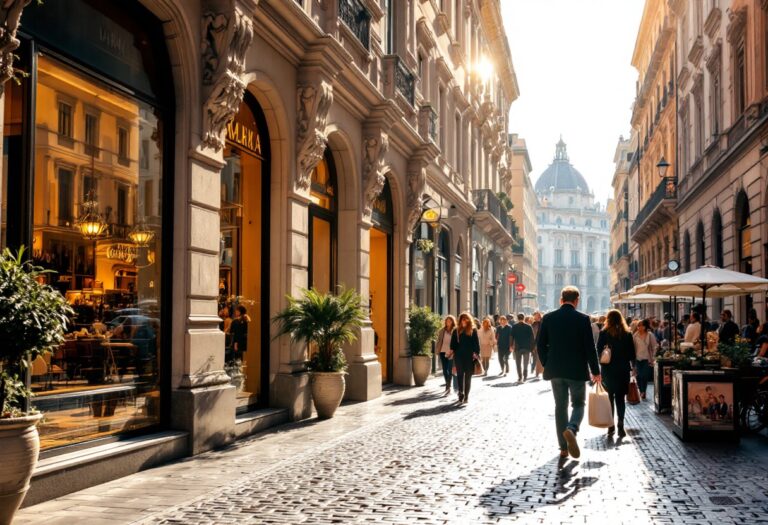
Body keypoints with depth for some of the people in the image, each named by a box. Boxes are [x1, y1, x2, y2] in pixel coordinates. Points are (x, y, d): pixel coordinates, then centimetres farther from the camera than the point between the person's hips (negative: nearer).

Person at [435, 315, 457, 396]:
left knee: (450, 370, -4)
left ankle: (448, 388, -3)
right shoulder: (442, 331, 10)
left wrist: (452, 351, -14)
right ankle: (448, 387, 22)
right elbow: (439, 340, 13)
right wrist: (437, 349, 1)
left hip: (450, 353, -4)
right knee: (444, 370, 8)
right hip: (443, 352, 4)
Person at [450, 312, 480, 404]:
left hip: (469, 356, -1)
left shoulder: (473, 331, 3)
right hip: (459, 356, 1)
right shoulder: (456, 331, 7)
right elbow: (453, 344, 7)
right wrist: (452, 352, -3)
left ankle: (466, 396, 9)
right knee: (460, 375, -4)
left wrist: (476, 354, -6)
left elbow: (476, 344, 1)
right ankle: (461, 394, -3)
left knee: (468, 376, 4)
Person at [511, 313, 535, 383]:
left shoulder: (514, 327, -2)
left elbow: (512, 337, -2)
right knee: (525, 364, 11)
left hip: (518, 348, 0)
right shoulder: (528, 327, -2)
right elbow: (532, 338, -2)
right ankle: (525, 377, 5)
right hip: (527, 348, 0)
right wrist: (532, 347, 3)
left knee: (518, 363, 7)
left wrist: (511, 345, 5)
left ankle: (520, 377, -1)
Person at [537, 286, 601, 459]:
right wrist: (595, 371, 2)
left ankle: (563, 448, 13)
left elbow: (541, 345, 2)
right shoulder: (583, 319, -9)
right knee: (578, 404, 11)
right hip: (577, 370, -3)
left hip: (555, 370, 3)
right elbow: (590, 347, -8)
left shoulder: (548, 318, -1)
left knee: (560, 406, 12)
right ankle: (571, 429, -19)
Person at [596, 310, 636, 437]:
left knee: (609, 398, 9)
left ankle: (610, 426, 9)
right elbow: (632, 354, 2)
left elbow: (598, 351, -7)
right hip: (623, 370, 1)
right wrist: (632, 368, 10)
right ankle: (620, 426, -5)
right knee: (620, 398, 5)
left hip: (608, 370, -1)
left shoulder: (604, 333, -5)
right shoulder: (627, 334, 1)